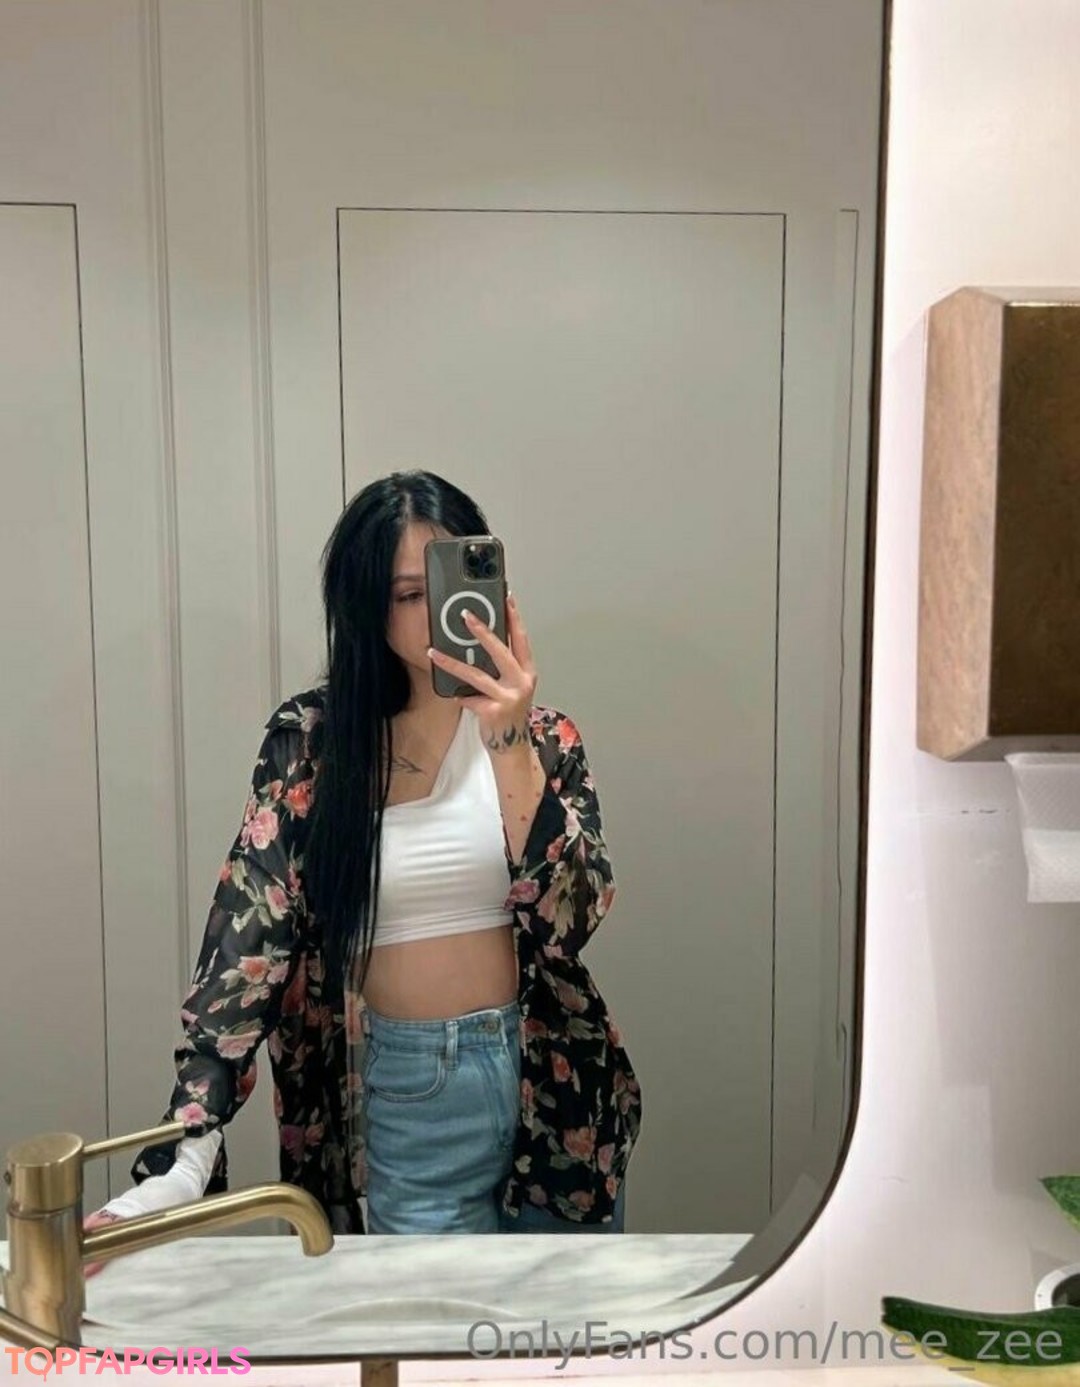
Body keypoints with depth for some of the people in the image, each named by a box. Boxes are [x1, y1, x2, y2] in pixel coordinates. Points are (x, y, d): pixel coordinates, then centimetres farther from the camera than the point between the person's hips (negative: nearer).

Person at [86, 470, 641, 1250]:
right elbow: (248, 936, -14)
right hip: (405, 1093, -2)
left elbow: (569, 917, -15)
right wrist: (182, 1163, -22)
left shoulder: (541, 734, -5)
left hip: (551, 1080, 2)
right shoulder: (310, 742, -9)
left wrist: (510, 744, -26)